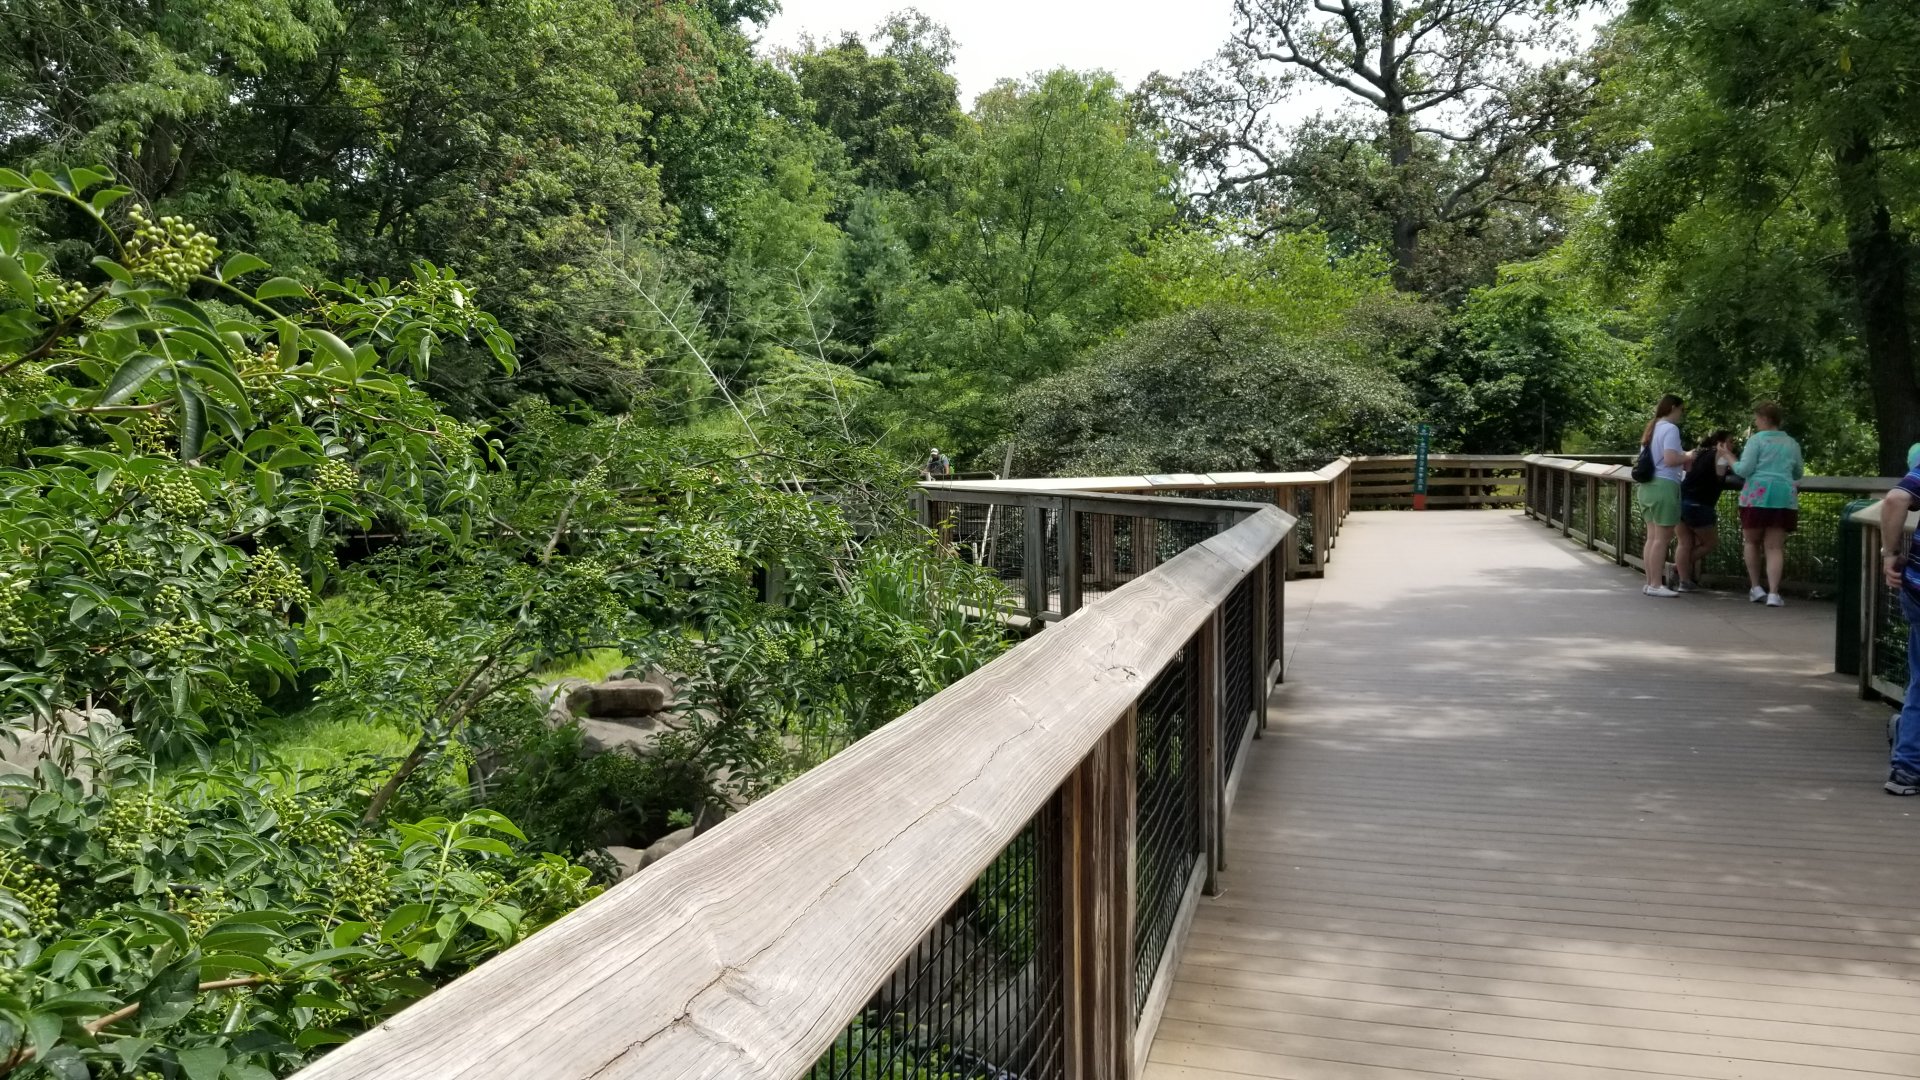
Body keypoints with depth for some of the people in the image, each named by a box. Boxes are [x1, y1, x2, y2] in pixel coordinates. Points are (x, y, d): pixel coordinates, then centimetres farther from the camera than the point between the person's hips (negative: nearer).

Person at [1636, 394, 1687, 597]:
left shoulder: (1652, 429, 18)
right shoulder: (1670, 429, -10)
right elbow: (1670, 459, -20)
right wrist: (1687, 457, -3)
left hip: (1647, 486, 9)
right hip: (1664, 486, -9)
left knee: (1652, 537, 11)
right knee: (1662, 538, -7)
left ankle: (1650, 582, 13)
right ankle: (1656, 584, -7)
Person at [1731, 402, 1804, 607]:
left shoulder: (1757, 440, -4)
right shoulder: (1792, 443, 14)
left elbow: (1744, 469, -10)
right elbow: (1799, 473, 24)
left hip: (1757, 495, -4)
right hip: (1784, 496, 4)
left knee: (1751, 541, 14)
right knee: (1775, 547, 1)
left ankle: (1756, 588, 12)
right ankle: (1773, 593, -10)